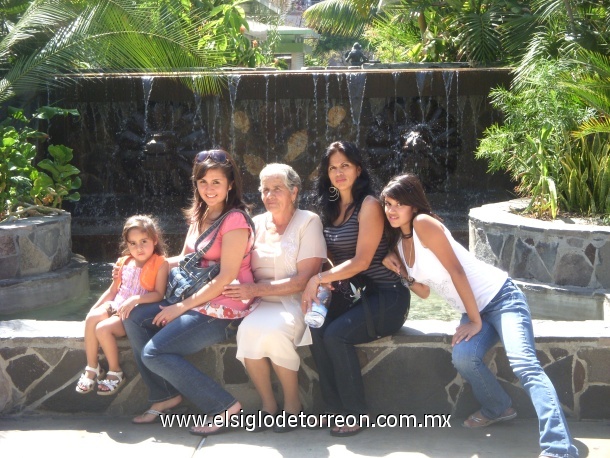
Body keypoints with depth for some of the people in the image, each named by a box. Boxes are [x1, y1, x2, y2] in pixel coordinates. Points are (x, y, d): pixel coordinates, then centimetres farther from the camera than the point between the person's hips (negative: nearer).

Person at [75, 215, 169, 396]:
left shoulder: (160, 264, -9)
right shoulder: (124, 262, 10)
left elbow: (159, 294, -17)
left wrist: (135, 299, -29)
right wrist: (95, 307, 8)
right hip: (115, 306, 6)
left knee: (103, 328, -25)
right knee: (92, 317, -24)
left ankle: (115, 372, -3)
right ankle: (92, 368, -9)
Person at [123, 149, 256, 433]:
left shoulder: (235, 220, -14)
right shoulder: (199, 217, 13)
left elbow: (226, 278, -19)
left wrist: (181, 307, -16)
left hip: (224, 309, -9)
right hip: (197, 301, 9)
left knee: (154, 353, -16)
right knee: (135, 319, -3)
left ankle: (224, 406, -8)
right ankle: (164, 397, 7)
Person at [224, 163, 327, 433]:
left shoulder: (308, 222, -2)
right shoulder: (257, 224, 13)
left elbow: (304, 280, -11)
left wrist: (257, 289, -17)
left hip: (297, 303, -4)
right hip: (263, 305, 4)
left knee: (273, 330, -34)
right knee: (248, 330, -29)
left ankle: (292, 404, -13)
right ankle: (268, 405, -11)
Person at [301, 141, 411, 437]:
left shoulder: (369, 205, -9)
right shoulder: (331, 208, 13)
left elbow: (361, 261, -16)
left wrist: (318, 279, -18)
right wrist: (321, 283, -2)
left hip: (384, 296, -6)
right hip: (349, 293, 6)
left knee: (335, 334, -29)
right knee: (318, 329, -24)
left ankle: (356, 414, -13)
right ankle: (337, 410, -12)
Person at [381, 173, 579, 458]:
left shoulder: (423, 223, -15)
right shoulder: (399, 242, 9)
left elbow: (456, 271, -17)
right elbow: (424, 291, 14)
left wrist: (476, 321, -15)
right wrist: (402, 273, -4)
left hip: (500, 297, -7)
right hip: (473, 310, 7)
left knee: (524, 364, -26)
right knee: (463, 358, -24)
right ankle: (498, 408, 4)